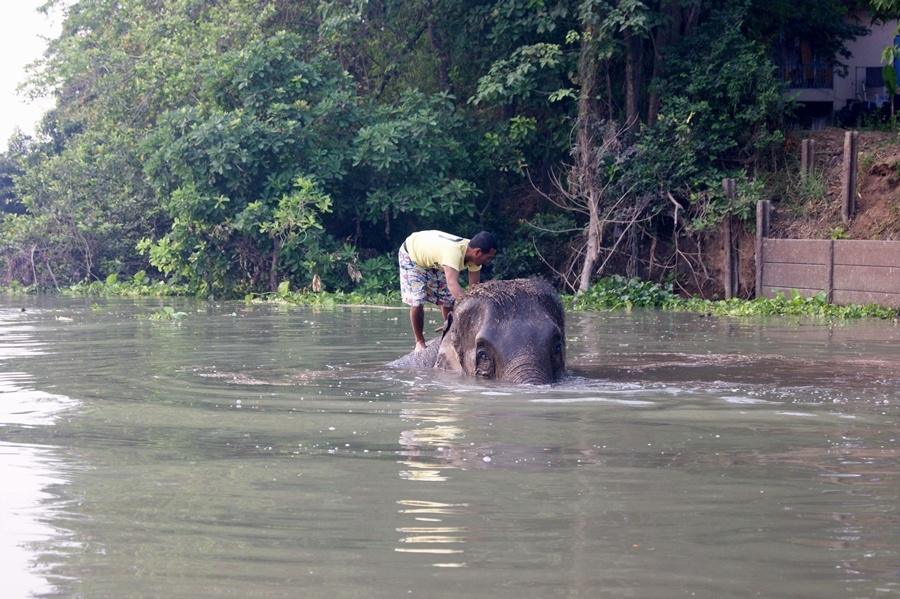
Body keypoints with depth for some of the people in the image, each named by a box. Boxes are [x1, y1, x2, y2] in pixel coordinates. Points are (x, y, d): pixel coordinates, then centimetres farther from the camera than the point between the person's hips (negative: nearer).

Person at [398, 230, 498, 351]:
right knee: (417, 301, -15)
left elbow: (475, 286, -15)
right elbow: (452, 283, -58)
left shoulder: (474, 255, -22)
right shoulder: (453, 252, -46)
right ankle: (419, 342, 4)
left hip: (434, 262, 7)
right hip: (411, 254, -7)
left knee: (447, 298, 2)